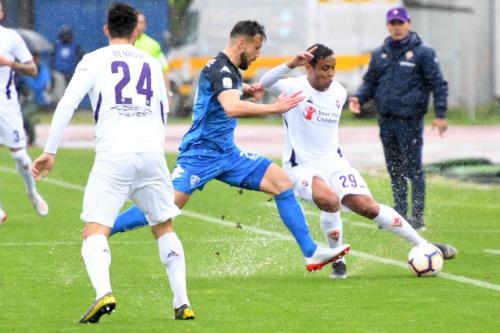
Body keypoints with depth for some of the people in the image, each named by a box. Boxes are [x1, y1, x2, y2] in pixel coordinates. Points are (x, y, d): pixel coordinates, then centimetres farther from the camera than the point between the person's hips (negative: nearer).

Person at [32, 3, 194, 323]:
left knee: (95, 232, -5)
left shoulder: (94, 60, 7)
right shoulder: (151, 64, 18)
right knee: (164, 228, 21)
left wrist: (50, 151, 0)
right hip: (152, 152, 3)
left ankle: (103, 293, -32)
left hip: (114, 154, -3)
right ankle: (182, 302, 14)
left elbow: (67, 104, -3)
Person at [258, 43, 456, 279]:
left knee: (367, 206, -9)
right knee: (330, 200, -32)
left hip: (333, 162, 5)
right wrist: (291, 65, -48)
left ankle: (422, 245, 1)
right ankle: (338, 260, -10)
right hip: (302, 167, -5)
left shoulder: (339, 92, 5)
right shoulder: (294, 88, -14)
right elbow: (266, 83, -34)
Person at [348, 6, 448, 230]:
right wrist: (358, 98, -3)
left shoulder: (422, 53, -2)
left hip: (410, 121, -5)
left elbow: (438, 84, -3)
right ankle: (400, 215, 18)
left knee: (413, 170, -5)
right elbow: (370, 82, 18)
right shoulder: (380, 54, 13)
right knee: (395, 170, 11)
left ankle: (417, 218, -2)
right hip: (386, 121, 5)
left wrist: (440, 115, -10)